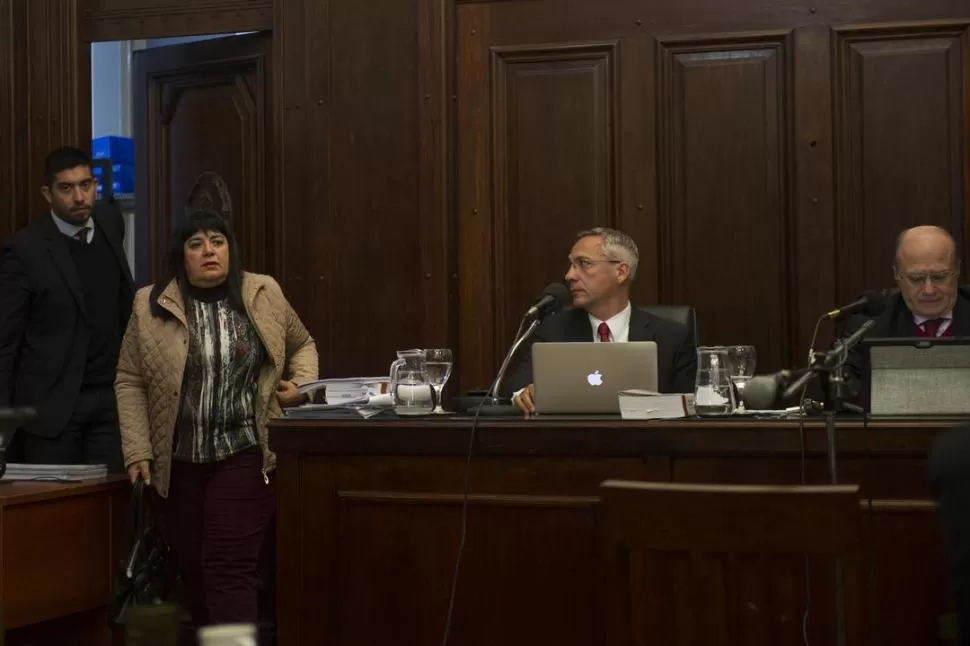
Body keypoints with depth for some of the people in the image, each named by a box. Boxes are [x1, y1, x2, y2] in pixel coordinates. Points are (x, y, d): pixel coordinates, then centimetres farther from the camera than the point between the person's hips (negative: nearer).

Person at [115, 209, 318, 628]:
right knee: (193, 569, 11)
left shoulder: (264, 295, 2)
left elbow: (302, 345, 17)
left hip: (245, 456, -1)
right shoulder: (151, 305, 0)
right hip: (178, 462, 2)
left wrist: (302, 384, -2)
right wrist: (138, 451, -5)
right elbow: (129, 382, 1)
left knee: (230, 566, -11)